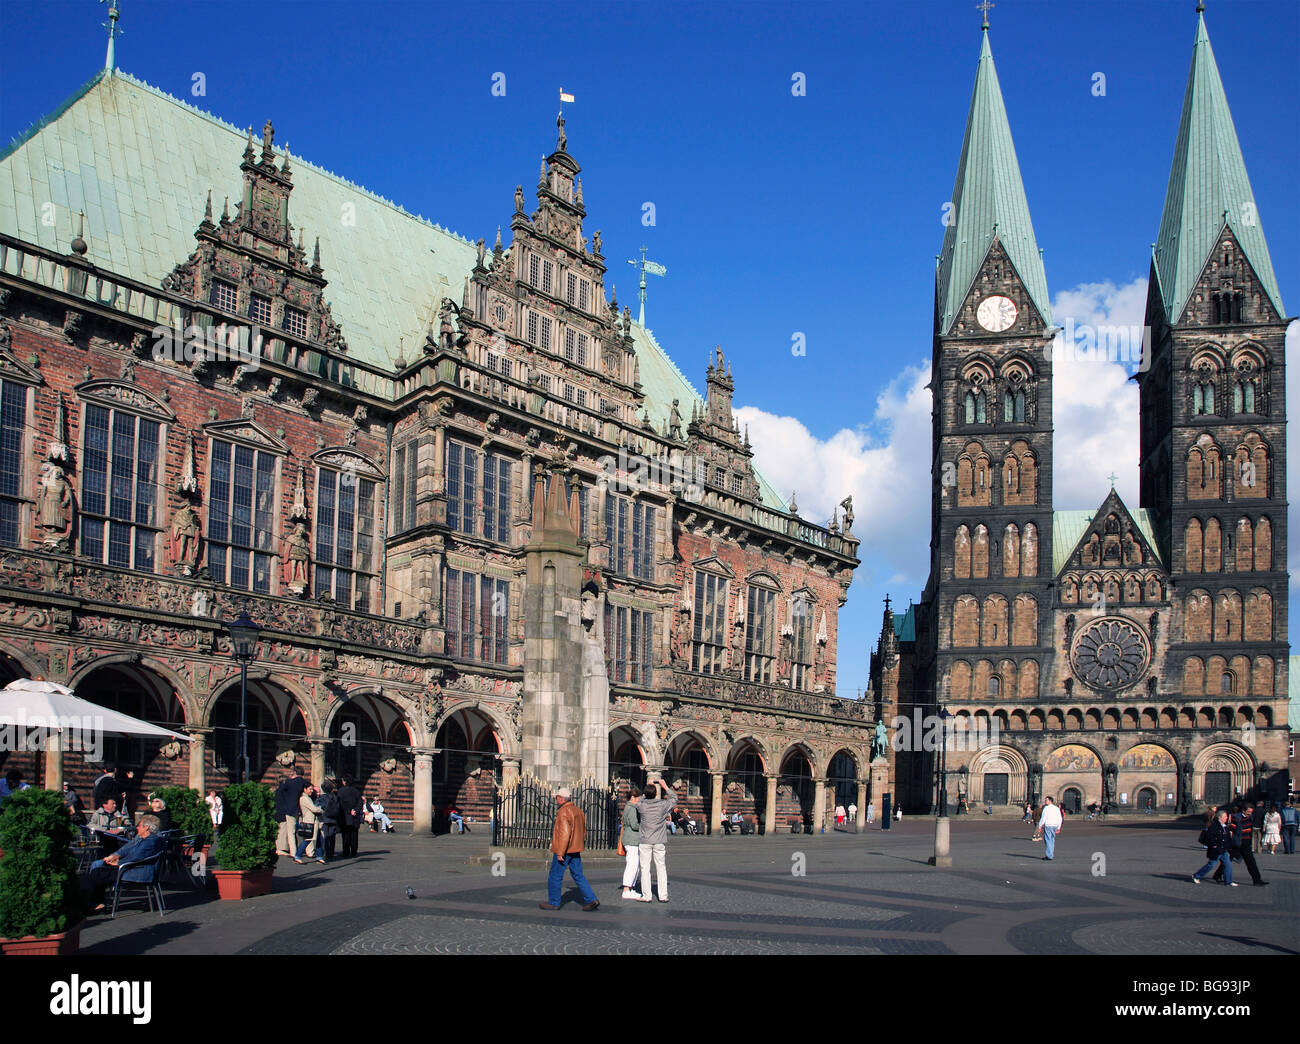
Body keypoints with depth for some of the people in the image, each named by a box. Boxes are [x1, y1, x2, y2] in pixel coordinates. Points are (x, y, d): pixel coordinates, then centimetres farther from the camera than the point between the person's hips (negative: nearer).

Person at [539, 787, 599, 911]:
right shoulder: (578, 810, 13)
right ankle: (591, 900, 1)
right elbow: (583, 832, 20)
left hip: (564, 850, -8)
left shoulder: (563, 812, -15)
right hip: (576, 850, 8)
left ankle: (553, 902, 13)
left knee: (555, 877, 5)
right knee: (579, 876, 9)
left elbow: (565, 832, -24)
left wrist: (560, 852, -22)